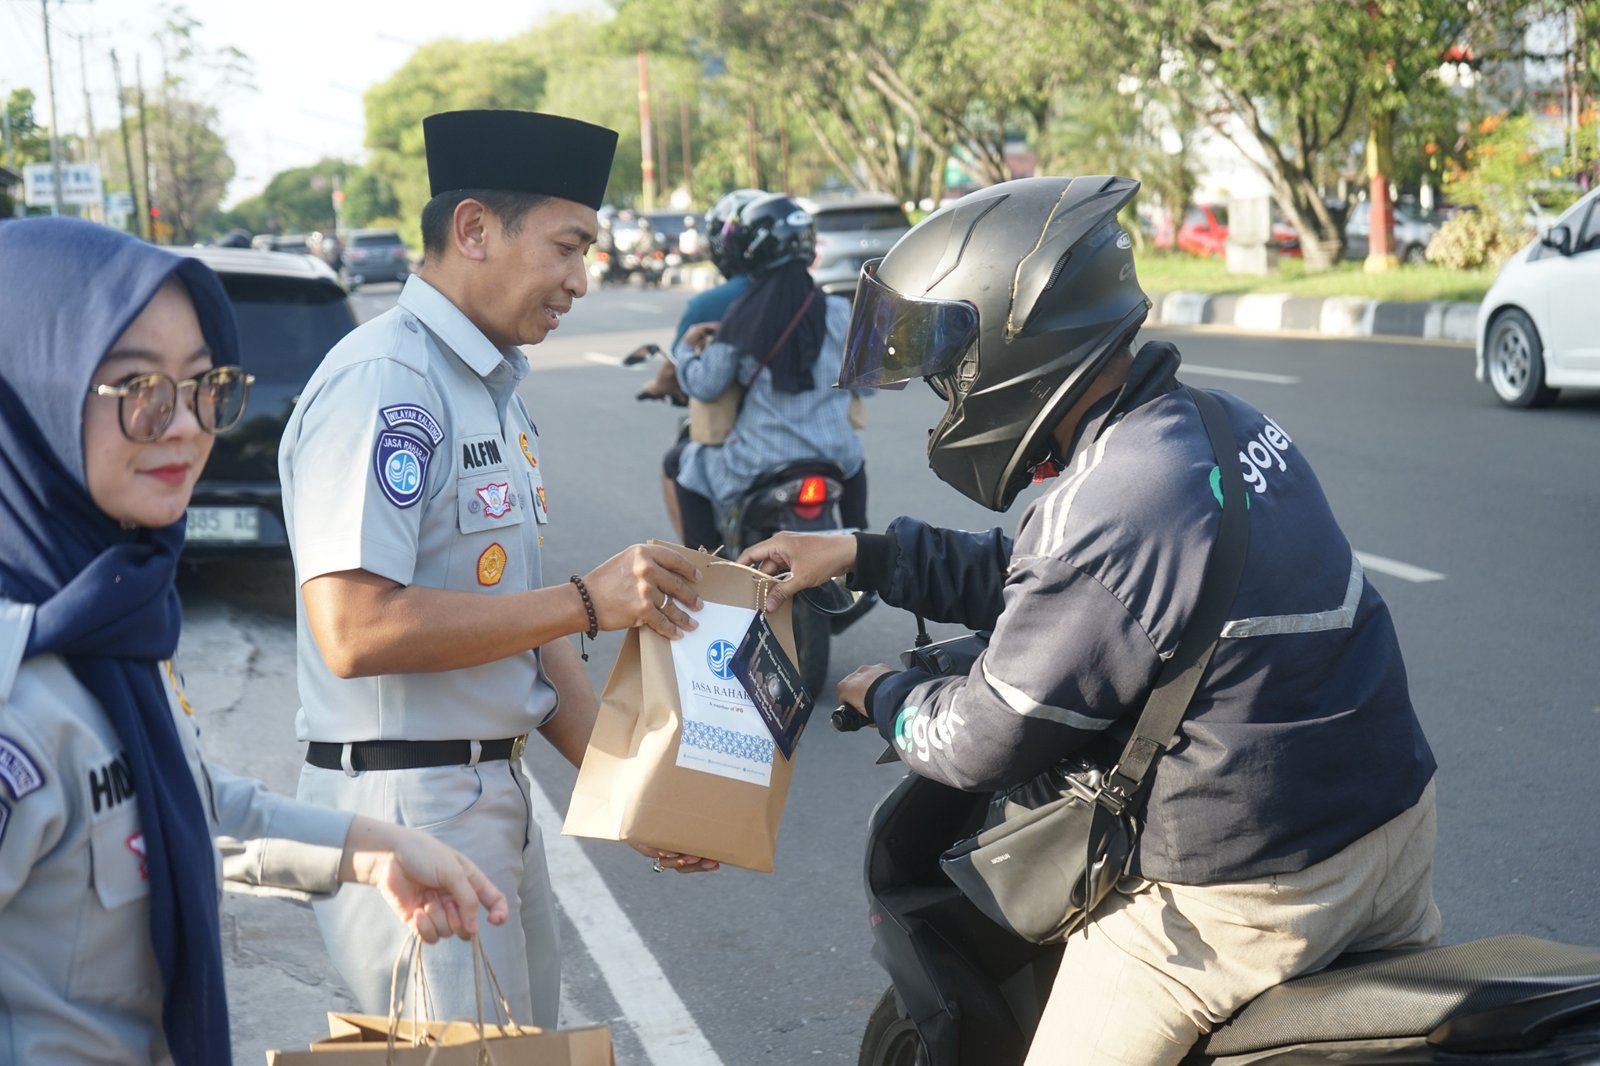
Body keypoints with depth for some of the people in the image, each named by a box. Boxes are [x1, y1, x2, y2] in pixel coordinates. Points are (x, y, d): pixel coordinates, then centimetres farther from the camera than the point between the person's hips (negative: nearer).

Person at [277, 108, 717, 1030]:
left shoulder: (497, 391, 14)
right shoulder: (384, 384, -17)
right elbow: (355, 631, -25)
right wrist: (588, 601, -20)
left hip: (495, 796, 10)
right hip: (407, 805, -10)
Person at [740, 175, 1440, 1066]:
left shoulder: (1105, 521, -25)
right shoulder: (1225, 422, 3)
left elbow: (982, 742, -13)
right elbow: (1036, 582, 15)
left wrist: (878, 693, 8)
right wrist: (857, 554, 15)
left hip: (1253, 891, -8)